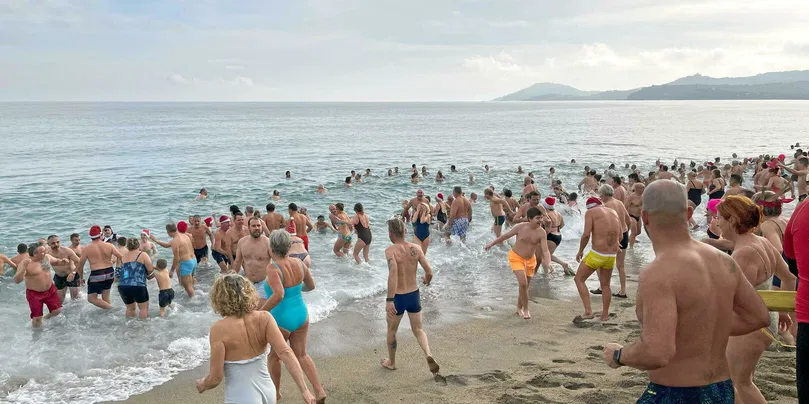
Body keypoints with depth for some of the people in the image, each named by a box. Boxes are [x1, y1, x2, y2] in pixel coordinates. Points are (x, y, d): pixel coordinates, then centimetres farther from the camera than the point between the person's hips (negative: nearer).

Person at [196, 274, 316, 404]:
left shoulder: (220, 329, -18)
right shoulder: (264, 318, -9)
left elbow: (216, 378, -15)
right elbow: (286, 353, -19)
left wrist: (202, 385, 7)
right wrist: (304, 390, -18)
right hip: (268, 394, 5)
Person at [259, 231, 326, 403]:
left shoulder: (273, 268, -23)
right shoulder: (299, 263, -4)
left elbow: (278, 294, -36)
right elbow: (311, 285, 10)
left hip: (280, 319, -5)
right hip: (301, 315, 6)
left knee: (274, 356, 19)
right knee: (301, 355, 19)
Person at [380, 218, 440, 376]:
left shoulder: (390, 250, -18)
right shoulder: (416, 248, -5)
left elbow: (393, 274, -32)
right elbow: (429, 272, -4)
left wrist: (389, 300, -33)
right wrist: (427, 281, 21)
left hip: (398, 298, -4)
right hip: (414, 295, 4)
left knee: (392, 330, 21)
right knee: (418, 329, 20)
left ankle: (391, 362, 38)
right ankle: (429, 355, -4)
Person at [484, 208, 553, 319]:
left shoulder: (541, 232, -16)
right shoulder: (520, 227, -19)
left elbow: (545, 251, -19)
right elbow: (505, 236, -5)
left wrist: (548, 264, -37)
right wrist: (491, 244, 4)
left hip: (530, 260, 3)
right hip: (516, 257, -3)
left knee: (526, 286, 12)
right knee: (523, 283, -20)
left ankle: (519, 308, 35)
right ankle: (525, 309, -4)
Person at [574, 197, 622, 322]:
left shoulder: (590, 212, -3)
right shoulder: (614, 212, 14)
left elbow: (586, 234, -14)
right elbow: (620, 237, 14)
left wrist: (580, 251, -1)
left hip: (597, 254, -6)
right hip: (612, 255, 6)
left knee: (579, 279, 8)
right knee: (605, 284, 22)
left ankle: (588, 311, -3)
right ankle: (605, 315, 29)